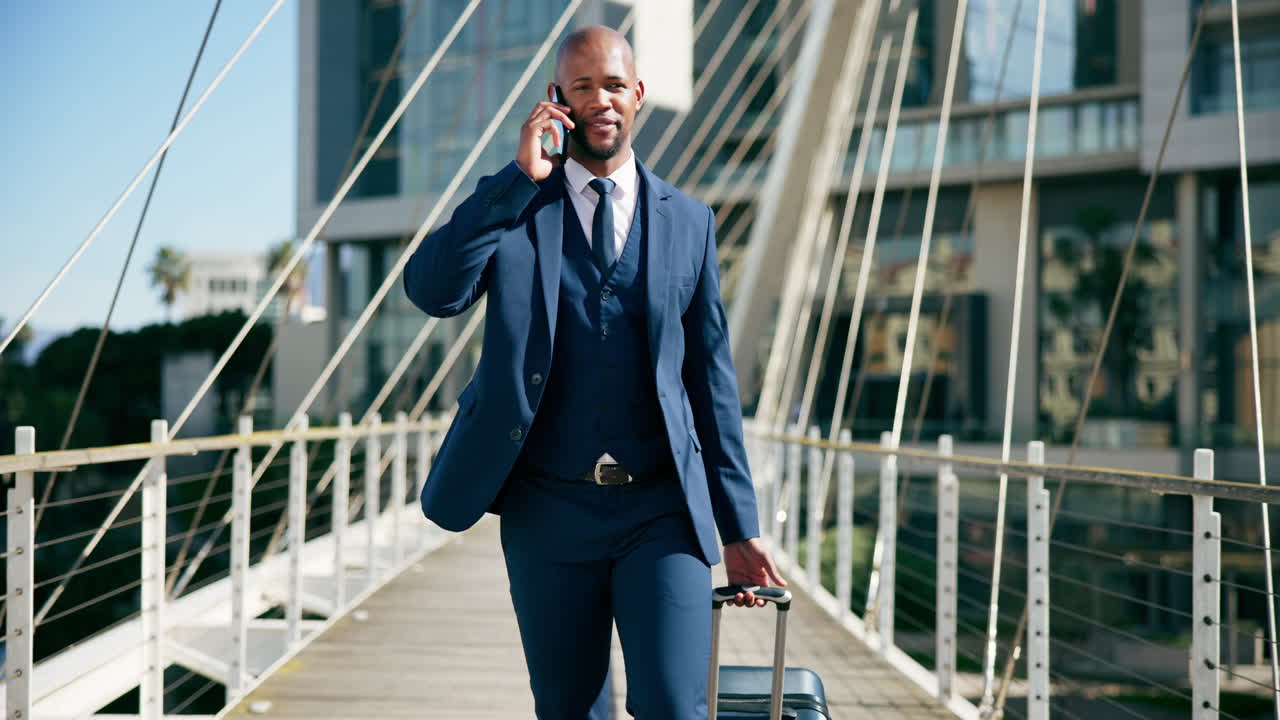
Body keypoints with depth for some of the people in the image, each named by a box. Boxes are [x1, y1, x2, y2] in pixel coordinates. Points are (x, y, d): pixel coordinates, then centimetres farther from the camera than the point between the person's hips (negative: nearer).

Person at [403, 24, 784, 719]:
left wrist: (738, 527, 7)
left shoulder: (688, 221, 7)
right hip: (549, 511, 0)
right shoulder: (510, 205, 4)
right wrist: (519, 179, -17)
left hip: (662, 511, 0)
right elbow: (431, 290, -14)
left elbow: (711, 376, 9)